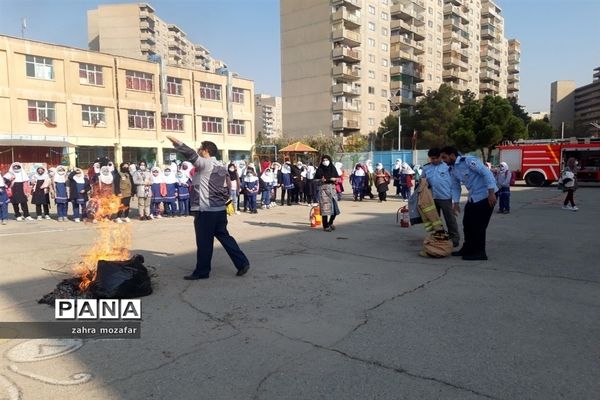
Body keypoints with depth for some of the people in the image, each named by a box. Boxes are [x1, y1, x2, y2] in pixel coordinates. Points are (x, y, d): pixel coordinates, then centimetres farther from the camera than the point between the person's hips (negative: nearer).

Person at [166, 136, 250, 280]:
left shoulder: (204, 164, -10)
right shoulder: (222, 167, 14)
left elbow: (190, 154, -22)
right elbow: (228, 188, 16)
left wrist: (176, 142, -16)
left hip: (205, 211, -8)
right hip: (220, 209, 8)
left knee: (204, 242, 2)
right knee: (224, 237, 15)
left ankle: (202, 271, 12)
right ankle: (242, 263, 13)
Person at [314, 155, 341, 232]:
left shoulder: (333, 169, 8)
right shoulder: (320, 170, 0)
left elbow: (337, 178, 14)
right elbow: (315, 179, 3)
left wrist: (334, 179, -7)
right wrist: (321, 180, -15)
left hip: (332, 189, 3)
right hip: (323, 189, -3)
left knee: (334, 207, 0)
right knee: (325, 207, -7)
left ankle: (330, 223, 23)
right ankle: (325, 226, 2)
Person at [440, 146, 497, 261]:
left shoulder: (469, 161, -19)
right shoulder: (452, 169, 6)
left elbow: (487, 173, -23)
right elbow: (455, 187, 16)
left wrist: (491, 193, -26)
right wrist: (456, 203, 8)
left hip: (486, 196, -8)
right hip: (472, 198, 9)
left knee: (478, 225, -5)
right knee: (467, 223, 12)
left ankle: (479, 252, 7)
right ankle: (468, 248, 27)